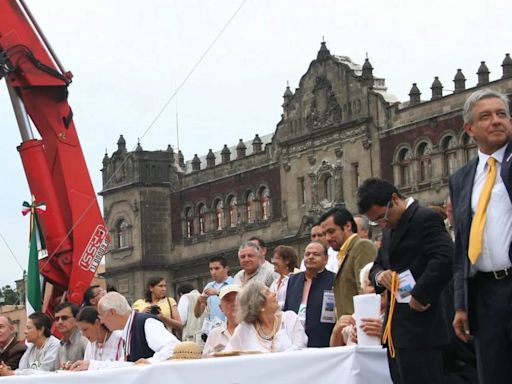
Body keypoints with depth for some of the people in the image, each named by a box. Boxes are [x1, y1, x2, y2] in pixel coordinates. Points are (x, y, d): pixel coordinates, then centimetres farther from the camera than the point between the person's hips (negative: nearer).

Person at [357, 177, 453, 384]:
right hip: (397, 330, 9)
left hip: (419, 330, -9)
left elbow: (445, 259, -22)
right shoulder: (390, 229, 21)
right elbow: (377, 265, 25)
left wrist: (420, 295, -17)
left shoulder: (426, 219, -10)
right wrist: (379, 275, 1)